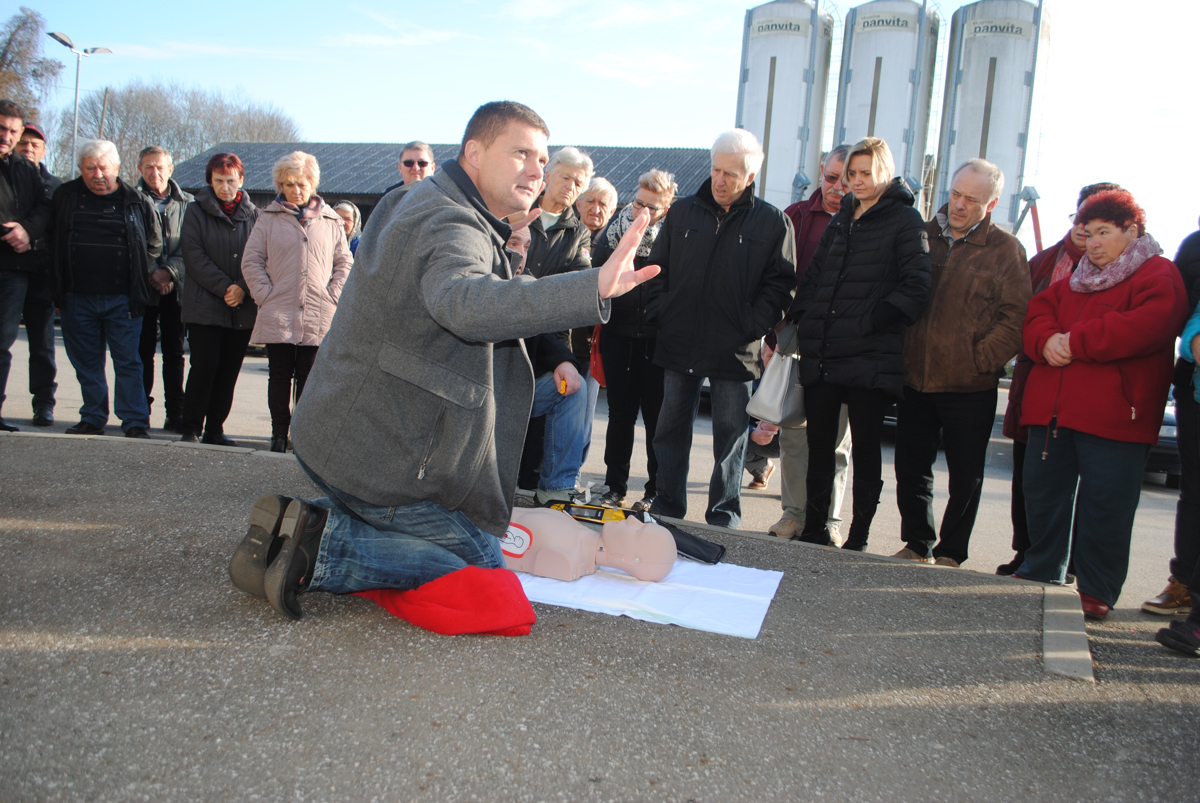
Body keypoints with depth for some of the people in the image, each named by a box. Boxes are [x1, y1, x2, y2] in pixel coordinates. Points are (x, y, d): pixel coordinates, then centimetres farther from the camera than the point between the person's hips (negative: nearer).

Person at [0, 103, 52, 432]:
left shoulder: (27, 168, 15)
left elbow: (45, 207, 8)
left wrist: (28, 230, -11)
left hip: (38, 262, 5)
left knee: (42, 339, 11)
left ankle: (44, 404, 23)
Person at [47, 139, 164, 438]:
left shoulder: (138, 202, 3)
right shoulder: (65, 197, 8)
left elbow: (154, 247, 10)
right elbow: (51, 239, 15)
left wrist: (152, 276, 2)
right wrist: (58, 285, 10)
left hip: (122, 300, -3)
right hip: (77, 299, 3)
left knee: (128, 362, -2)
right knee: (86, 363, 9)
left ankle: (135, 423, 2)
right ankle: (92, 419, 20)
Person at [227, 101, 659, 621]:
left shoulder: (425, 205, 14)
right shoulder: (451, 226, -20)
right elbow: (466, 304, -45)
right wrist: (595, 288, -53)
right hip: (377, 456, -10)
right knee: (481, 559, -1)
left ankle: (309, 520, 15)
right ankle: (323, 548, -7)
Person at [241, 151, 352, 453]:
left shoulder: (331, 221, 11)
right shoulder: (270, 218, 9)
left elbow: (344, 262, 12)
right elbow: (251, 260, 6)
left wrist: (332, 295, -1)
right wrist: (265, 294, -5)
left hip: (318, 315, 0)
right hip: (278, 313, 0)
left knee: (308, 377, 4)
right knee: (280, 376, 4)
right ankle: (279, 433, 12)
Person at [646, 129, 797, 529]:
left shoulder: (772, 222, 0)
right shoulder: (682, 212, 9)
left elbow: (780, 284, -2)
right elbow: (658, 269, 13)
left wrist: (752, 327, -12)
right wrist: (662, 313, 1)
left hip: (735, 351, -3)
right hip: (679, 344, 3)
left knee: (730, 434, 5)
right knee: (672, 429, 10)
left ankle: (724, 515, 17)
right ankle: (666, 507, 23)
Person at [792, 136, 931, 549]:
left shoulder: (904, 220, -1)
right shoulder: (840, 221, 19)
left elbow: (916, 287, -10)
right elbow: (812, 278, 22)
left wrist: (869, 323, -15)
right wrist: (805, 322, 7)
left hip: (869, 359, -6)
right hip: (821, 356, 6)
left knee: (865, 449, 3)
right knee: (819, 443, 9)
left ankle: (857, 540, 12)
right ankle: (813, 530, 20)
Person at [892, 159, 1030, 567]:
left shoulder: (1005, 249, -3)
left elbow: (1016, 318, -6)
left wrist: (978, 360, -13)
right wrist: (898, 353, 5)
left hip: (970, 386, -3)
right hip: (916, 378, 4)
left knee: (966, 477, 7)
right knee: (911, 468, 11)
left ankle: (950, 553, 20)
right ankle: (917, 545, 26)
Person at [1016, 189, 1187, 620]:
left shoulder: (1159, 275, -1)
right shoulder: (1076, 279, 22)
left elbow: (1147, 326, -18)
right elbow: (1038, 312, 14)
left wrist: (1074, 342, -17)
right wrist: (1047, 341, -9)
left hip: (1112, 415, -7)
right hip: (1053, 407, 7)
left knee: (1104, 504, -2)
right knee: (1043, 492, 12)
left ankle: (1096, 591, 11)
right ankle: (1040, 573, 27)